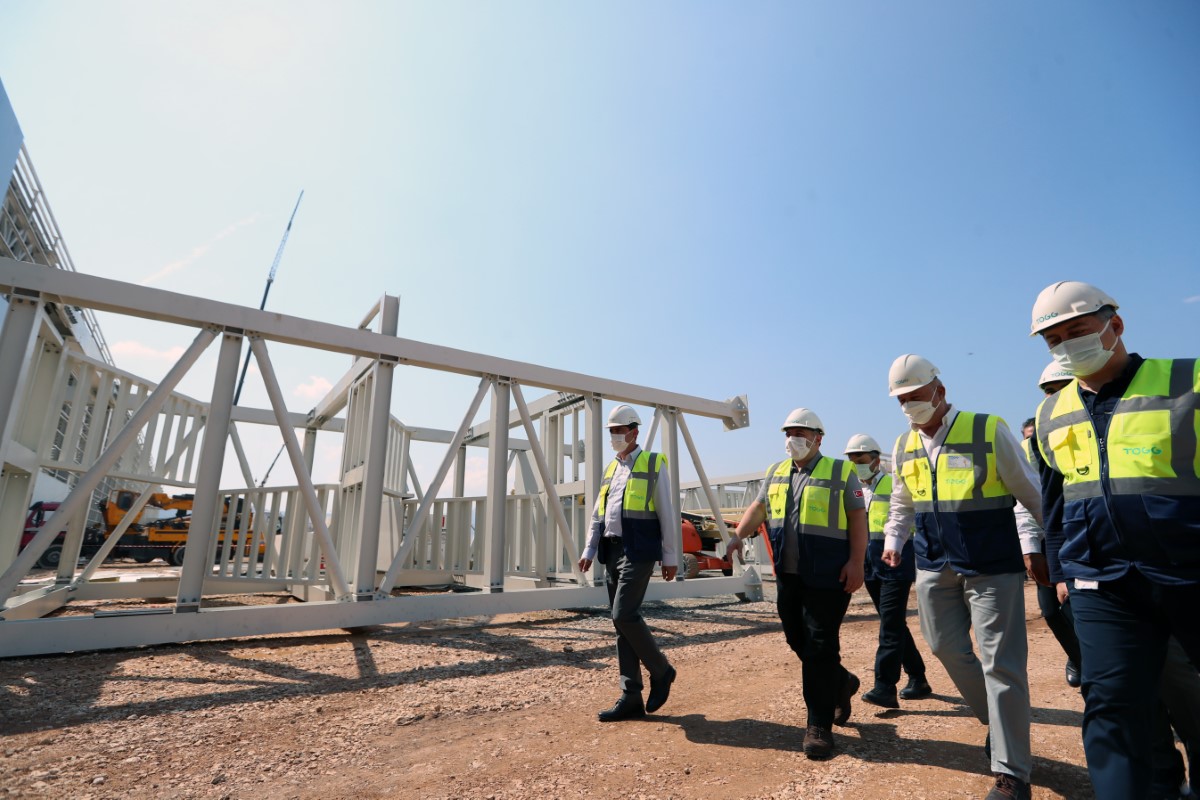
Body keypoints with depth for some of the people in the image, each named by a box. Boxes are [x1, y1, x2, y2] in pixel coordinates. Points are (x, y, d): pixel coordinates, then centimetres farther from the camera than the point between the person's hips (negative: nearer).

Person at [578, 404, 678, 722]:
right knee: (621, 623, 8)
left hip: (638, 552, -7)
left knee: (624, 615, -14)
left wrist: (670, 557, -7)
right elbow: (598, 515, 17)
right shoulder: (611, 469, 16)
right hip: (612, 552, 7)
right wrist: (589, 550, 8)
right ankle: (631, 698, 16)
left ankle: (661, 671, 11)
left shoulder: (653, 465, -2)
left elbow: (667, 514, -5)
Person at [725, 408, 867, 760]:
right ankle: (842, 683, 40)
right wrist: (739, 535, -6)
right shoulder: (776, 473, 11)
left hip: (827, 577, -5)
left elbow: (858, 517, -5)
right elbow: (758, 507, 10)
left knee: (820, 647, -2)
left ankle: (820, 726, 10)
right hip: (788, 575, 6)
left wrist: (856, 562, -13)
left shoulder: (841, 471, -3)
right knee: (797, 641, 14)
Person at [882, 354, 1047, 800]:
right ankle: (999, 725, 36)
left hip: (992, 564, -5)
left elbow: (1028, 493, -2)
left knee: (1000, 662, -2)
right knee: (947, 648, 11)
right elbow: (902, 504, 17)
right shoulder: (904, 446, 5)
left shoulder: (989, 431, -10)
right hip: (935, 564, 5)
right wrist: (893, 541, 9)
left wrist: (1032, 547, -4)